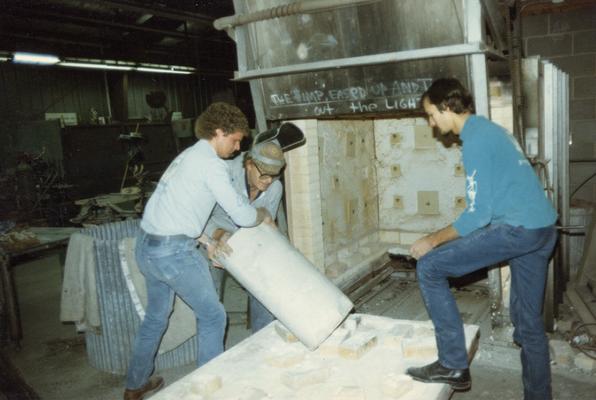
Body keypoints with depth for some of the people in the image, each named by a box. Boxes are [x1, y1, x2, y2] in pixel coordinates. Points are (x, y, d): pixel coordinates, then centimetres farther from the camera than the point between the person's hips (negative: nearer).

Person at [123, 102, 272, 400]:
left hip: (146, 245, 10)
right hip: (173, 251, -10)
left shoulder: (189, 155, 17)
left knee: (155, 316, 24)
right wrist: (263, 215, 6)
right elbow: (241, 215, -14)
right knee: (212, 316, 7)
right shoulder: (211, 163, -13)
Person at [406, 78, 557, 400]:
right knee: (529, 322, 16)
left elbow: (478, 213, -18)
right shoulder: (489, 129, 17)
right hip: (543, 229, 10)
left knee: (429, 268, -8)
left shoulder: (476, 140, -13)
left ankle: (454, 365, -3)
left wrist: (434, 241, -7)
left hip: (519, 228, -10)